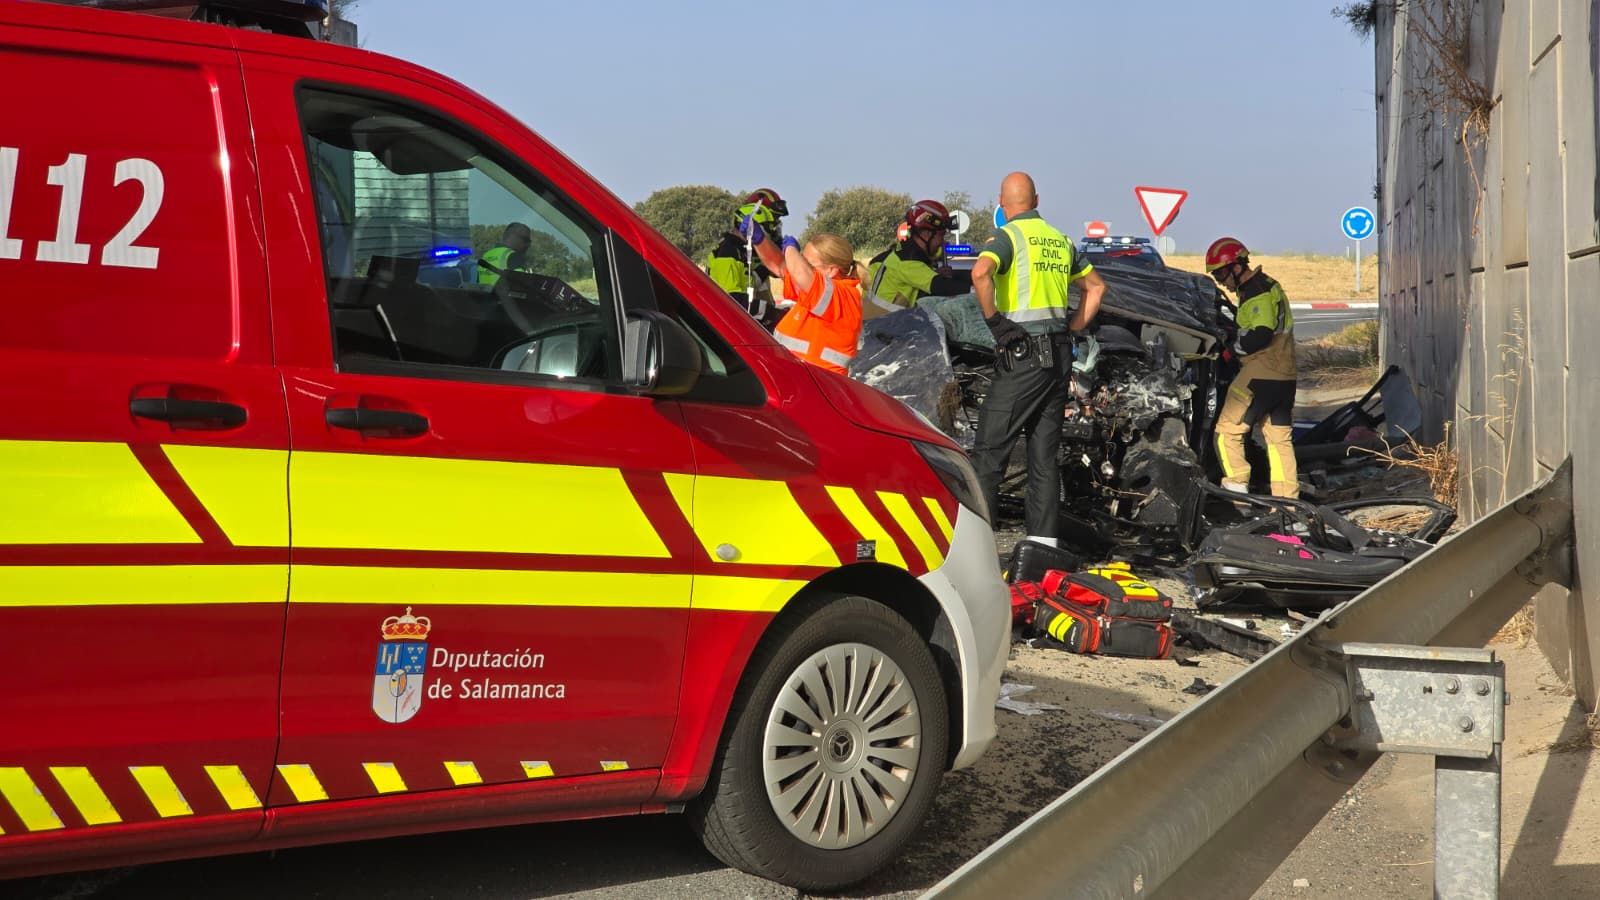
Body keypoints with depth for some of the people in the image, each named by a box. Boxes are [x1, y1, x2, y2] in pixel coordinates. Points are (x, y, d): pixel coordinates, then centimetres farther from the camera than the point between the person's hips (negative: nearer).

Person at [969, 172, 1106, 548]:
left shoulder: (1008, 236, -5)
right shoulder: (1060, 239, 17)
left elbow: (980, 272, -25)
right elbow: (1096, 286, 26)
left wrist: (994, 321, -16)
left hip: (1022, 352, -7)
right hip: (1060, 355, 7)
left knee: (990, 449, -3)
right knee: (1045, 453, 9)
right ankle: (1044, 541, 9)